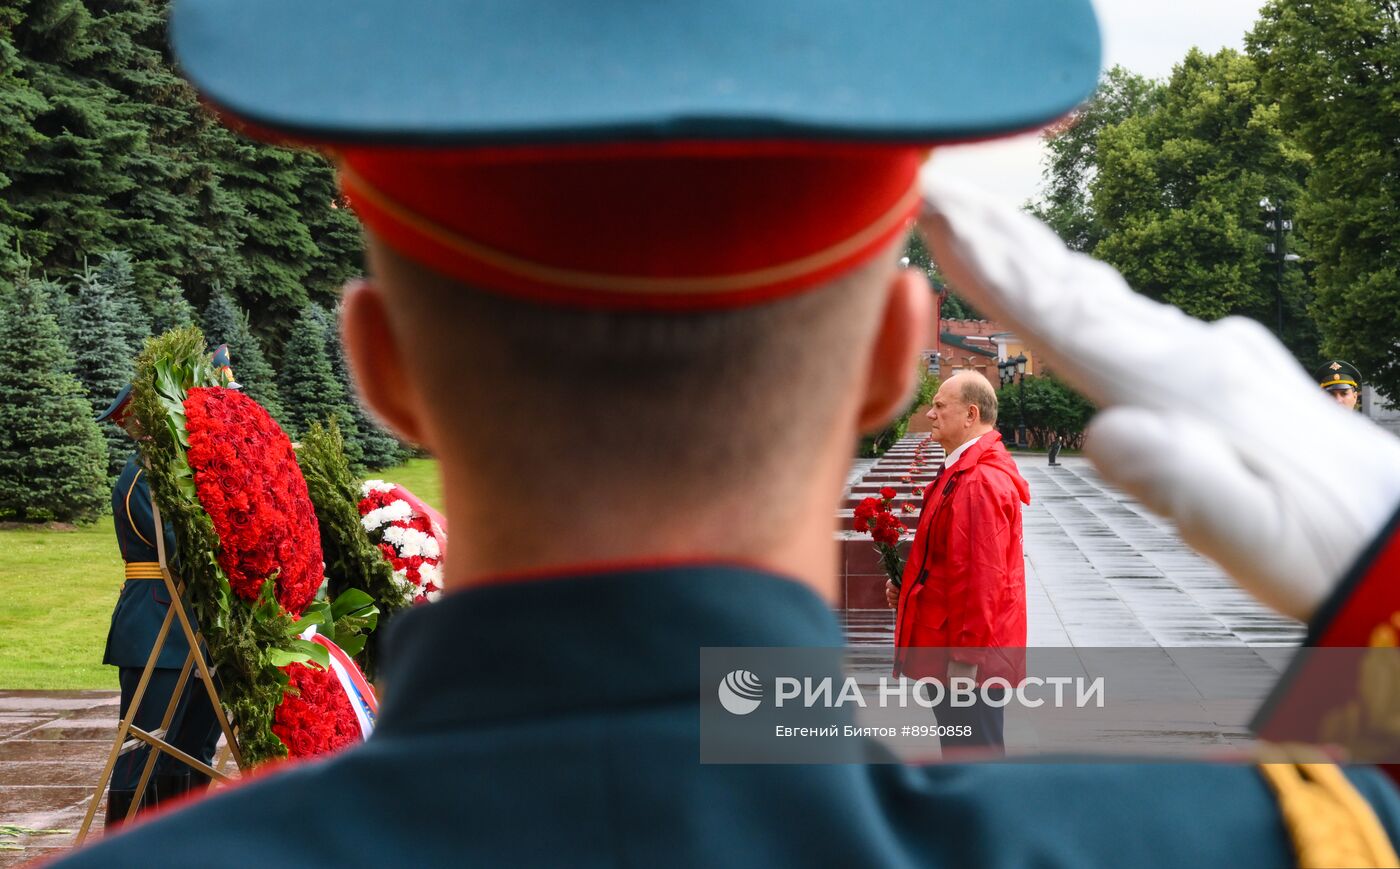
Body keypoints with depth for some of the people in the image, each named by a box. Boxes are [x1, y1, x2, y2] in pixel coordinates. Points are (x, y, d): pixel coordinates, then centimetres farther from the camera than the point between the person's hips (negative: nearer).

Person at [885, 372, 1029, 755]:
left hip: (970, 659, -11)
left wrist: (966, 658, -22)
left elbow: (982, 576, -24)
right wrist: (909, 585, 9)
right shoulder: (963, 472, 14)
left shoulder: (980, 482, -21)